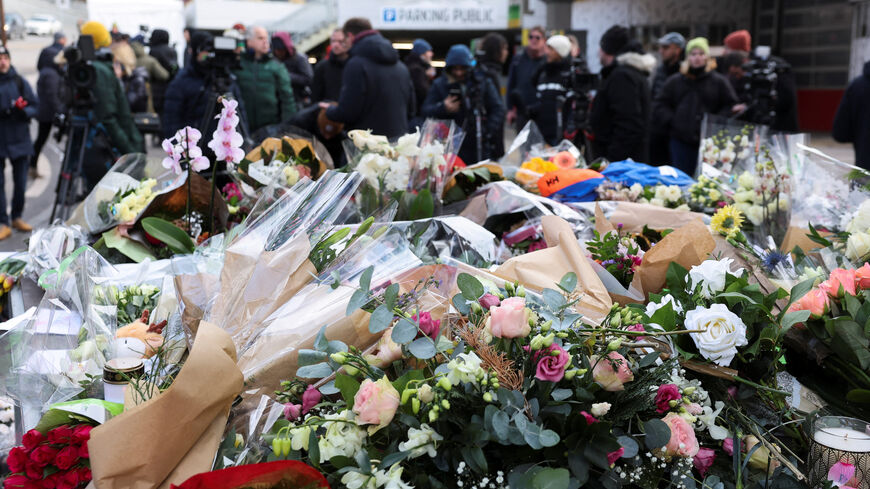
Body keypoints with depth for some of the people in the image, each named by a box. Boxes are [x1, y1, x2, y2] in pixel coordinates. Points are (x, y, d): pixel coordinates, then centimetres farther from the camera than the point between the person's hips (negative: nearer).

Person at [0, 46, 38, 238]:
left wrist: (23, 110, -15)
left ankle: (17, 217, 26)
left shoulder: (20, 82, 5)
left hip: (19, 139, 2)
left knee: (20, 182, 9)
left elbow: (35, 105, 5)